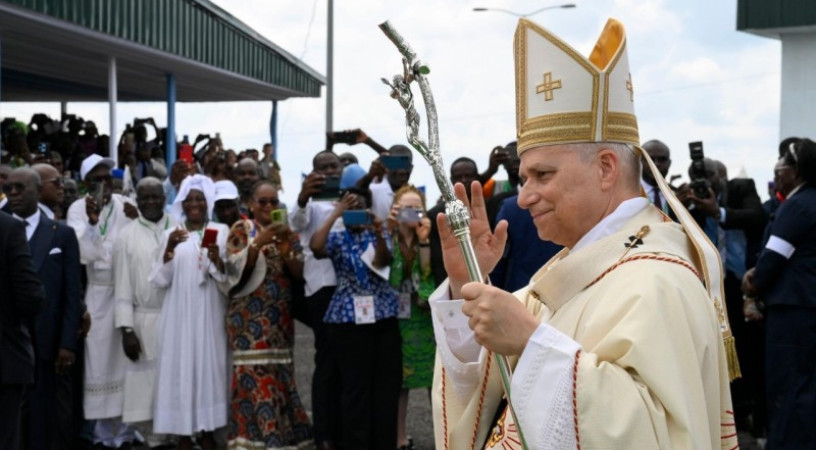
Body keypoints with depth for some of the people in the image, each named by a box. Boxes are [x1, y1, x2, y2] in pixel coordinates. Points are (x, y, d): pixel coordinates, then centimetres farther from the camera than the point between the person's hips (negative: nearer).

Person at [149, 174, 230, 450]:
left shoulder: (221, 231, 4)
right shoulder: (171, 234, 6)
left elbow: (229, 278, 1)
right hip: (179, 315, 0)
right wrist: (169, 249, -15)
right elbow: (161, 281, 0)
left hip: (210, 315, 0)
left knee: (211, 367, 1)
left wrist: (217, 260, -19)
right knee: (180, 369, -2)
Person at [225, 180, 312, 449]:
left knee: (280, 374, 3)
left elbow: (300, 272, 5)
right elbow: (237, 266, -8)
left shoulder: (286, 231, 13)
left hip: (280, 317, 3)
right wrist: (258, 243, -20)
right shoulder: (241, 229, 5)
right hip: (249, 316, -3)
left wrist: (285, 246, -11)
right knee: (254, 375, -10)